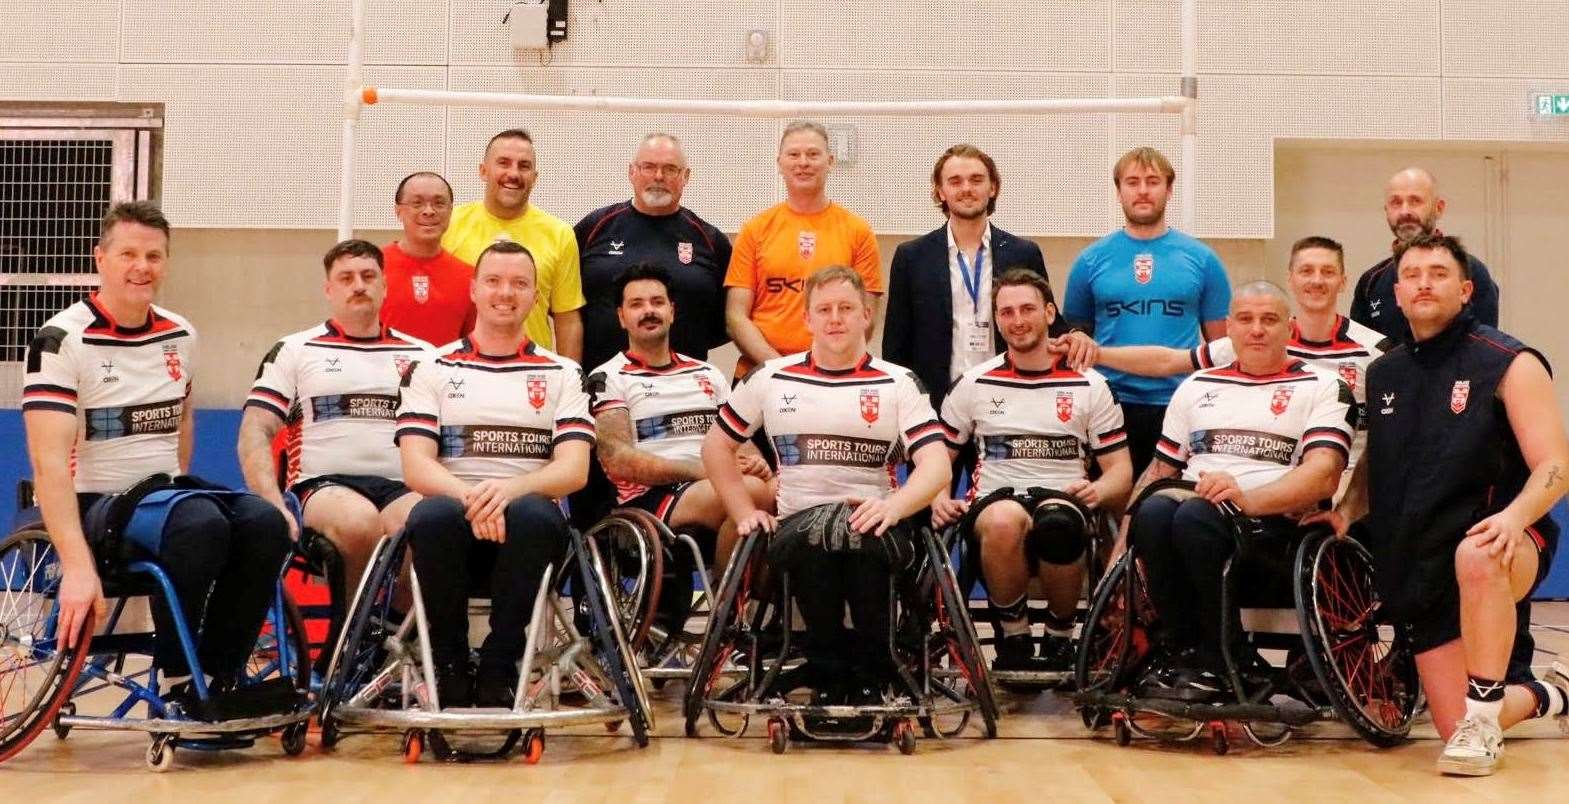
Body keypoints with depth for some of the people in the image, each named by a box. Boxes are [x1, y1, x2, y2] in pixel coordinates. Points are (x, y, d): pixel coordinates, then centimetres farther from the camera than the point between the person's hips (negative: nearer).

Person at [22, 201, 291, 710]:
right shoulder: (62, 340, -12)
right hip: (93, 505, -6)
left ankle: (221, 677, -12)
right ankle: (176, 676, -15)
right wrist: (77, 567, -31)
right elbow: (48, 461, -21)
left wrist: (180, 490, 16)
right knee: (202, 526, -35)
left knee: (265, 524, -24)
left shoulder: (180, 335, 8)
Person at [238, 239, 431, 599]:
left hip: (402, 487, 1)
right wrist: (275, 509, -12)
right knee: (359, 521, -38)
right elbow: (254, 435, 6)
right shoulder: (293, 350, 15)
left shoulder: (421, 354, 21)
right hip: (322, 485, -1)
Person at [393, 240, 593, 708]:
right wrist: (470, 497, -21)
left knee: (534, 516, -36)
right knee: (433, 517, -35)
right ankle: (450, 669, -18)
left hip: (528, 516, 0)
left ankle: (498, 671, -24)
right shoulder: (433, 370, 13)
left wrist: (511, 488, -21)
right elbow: (415, 466, 1)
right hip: (455, 517, 0)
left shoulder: (562, 374, 14)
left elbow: (574, 469, 0)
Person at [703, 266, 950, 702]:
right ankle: (828, 677, -18)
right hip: (796, 525, 1)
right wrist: (744, 512, 7)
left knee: (860, 532, -38)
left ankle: (870, 675, -19)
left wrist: (894, 506, -24)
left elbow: (936, 464, -4)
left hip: (875, 524, -1)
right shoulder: (771, 379, 13)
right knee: (817, 536, -37)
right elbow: (716, 446, 21)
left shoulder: (898, 383, 8)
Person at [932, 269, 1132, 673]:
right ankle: (1013, 637, -15)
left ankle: (1060, 637, -11)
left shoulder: (1089, 385, 12)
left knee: (1058, 524, -40)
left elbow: (1121, 469, 13)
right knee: (1005, 519, -39)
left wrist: (1097, 491, -11)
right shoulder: (974, 383, 14)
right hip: (995, 500, 0)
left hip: (1064, 499, 0)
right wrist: (939, 500, -5)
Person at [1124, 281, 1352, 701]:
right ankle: (1180, 651, -20)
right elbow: (1160, 469, 23)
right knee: (1153, 512, -32)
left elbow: (1323, 474, -6)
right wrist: (1122, 545, 8)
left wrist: (1249, 500, -22)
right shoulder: (1197, 386, 25)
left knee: (1195, 517, -36)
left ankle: (1223, 666, -22)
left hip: (1274, 526, -4)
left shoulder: (1322, 387, 10)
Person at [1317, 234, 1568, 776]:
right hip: (1423, 577, 5)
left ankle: (1484, 718, -26)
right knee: (1453, 731, 0)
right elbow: (1375, 463, 23)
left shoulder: (1510, 364, -6)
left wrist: (1514, 516, -32)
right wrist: (1345, 512, 3)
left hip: (1502, 547, -5)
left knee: (1475, 558, -44)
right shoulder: (1383, 374, 11)